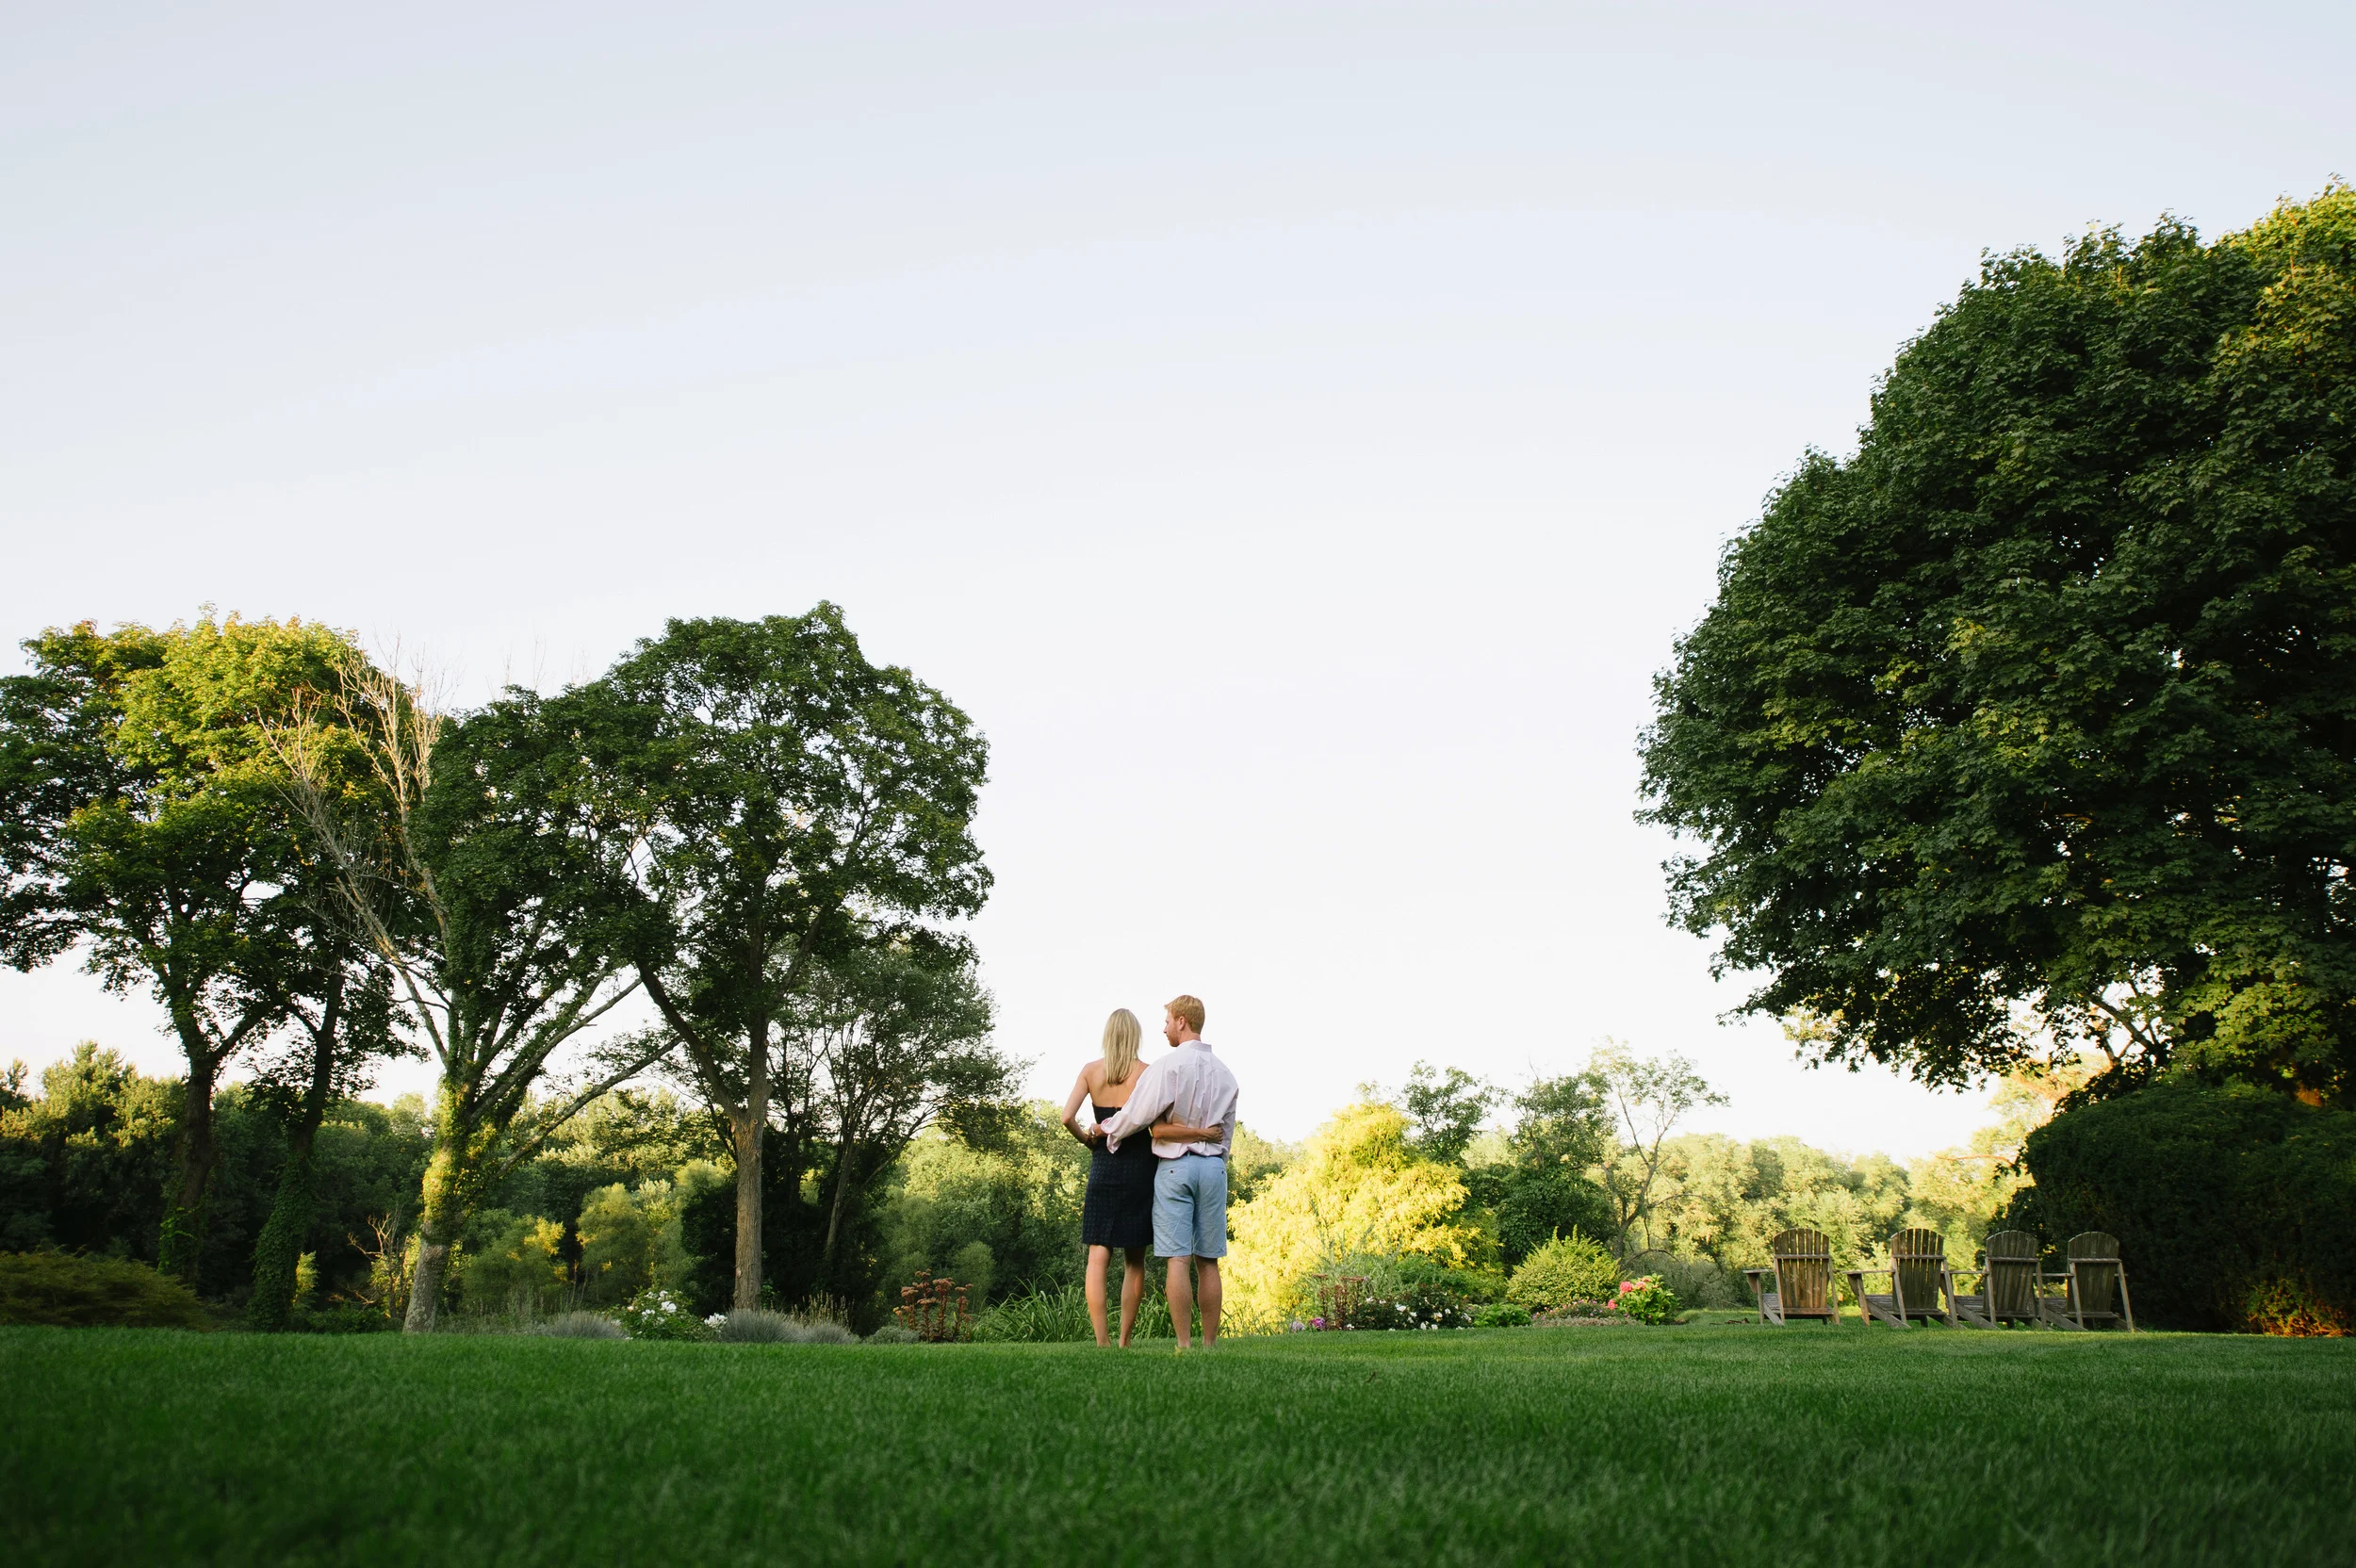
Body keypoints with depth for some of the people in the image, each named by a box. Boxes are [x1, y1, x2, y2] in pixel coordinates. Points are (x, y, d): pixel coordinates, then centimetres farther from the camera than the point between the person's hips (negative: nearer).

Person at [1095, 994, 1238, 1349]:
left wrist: (1105, 1130, 8)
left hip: (1174, 1166, -5)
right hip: (1213, 1166, 5)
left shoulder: (1169, 1067, -9)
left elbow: (1137, 1114, -9)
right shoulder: (1224, 1073, 10)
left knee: (1178, 1259, -4)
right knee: (1208, 1261, 8)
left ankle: (1184, 1344, -5)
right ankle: (1210, 1343, 10)